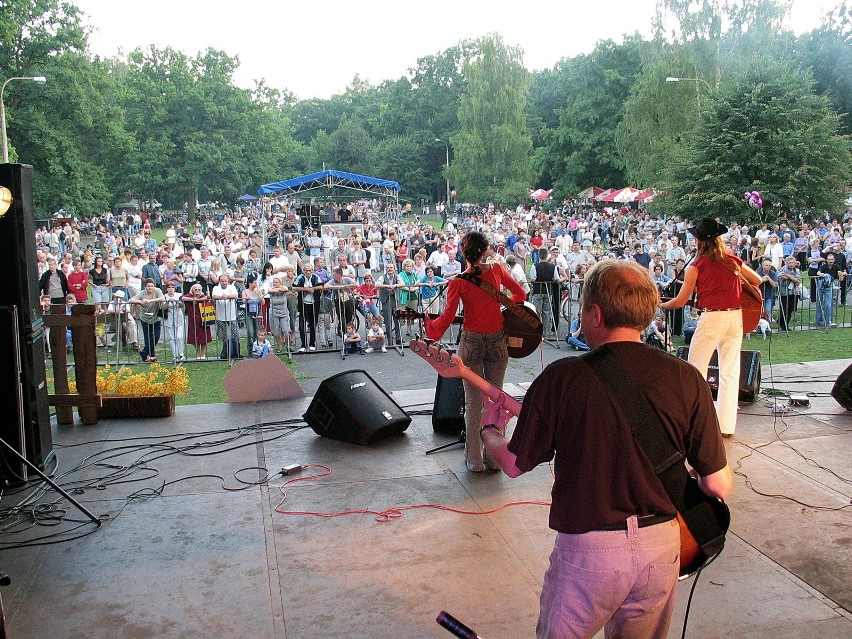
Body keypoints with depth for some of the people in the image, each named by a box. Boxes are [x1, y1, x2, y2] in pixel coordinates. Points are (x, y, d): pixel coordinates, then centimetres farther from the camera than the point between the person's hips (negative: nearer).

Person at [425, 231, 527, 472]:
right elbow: (520, 294, 7)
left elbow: (448, 317, -12)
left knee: (473, 401, 7)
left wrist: (430, 325, 6)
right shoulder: (497, 270, -3)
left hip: (471, 343, -2)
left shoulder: (457, 282, -9)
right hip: (498, 341, 2)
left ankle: (474, 459, 12)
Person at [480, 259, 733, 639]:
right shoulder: (686, 379, -7)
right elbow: (719, 485, -4)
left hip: (587, 550, -3)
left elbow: (514, 464, -3)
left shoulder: (562, 377, -13)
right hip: (662, 547, 3)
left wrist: (489, 430, 18)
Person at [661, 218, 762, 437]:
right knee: (730, 373, 8)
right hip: (736, 317, 5)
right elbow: (757, 280, 20)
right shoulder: (733, 261, 7)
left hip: (712, 319, -5)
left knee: (696, 370, 4)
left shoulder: (697, 266, -5)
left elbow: (680, 301, -2)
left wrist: (660, 305, 15)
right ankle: (726, 425, 12)